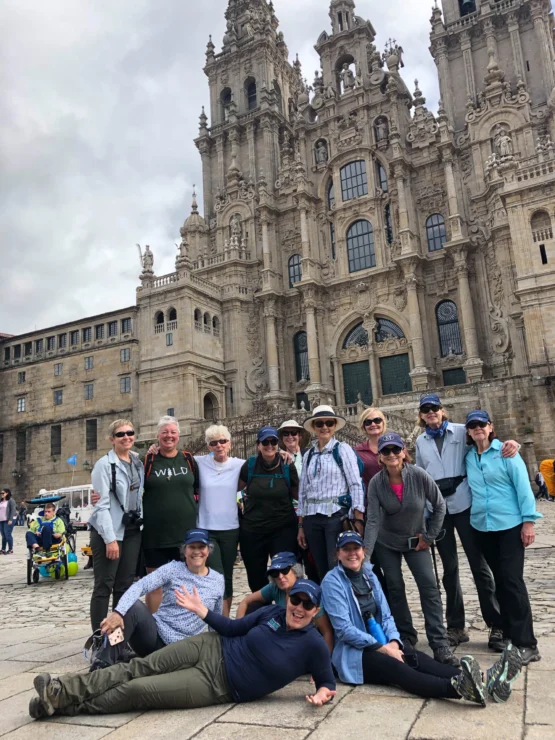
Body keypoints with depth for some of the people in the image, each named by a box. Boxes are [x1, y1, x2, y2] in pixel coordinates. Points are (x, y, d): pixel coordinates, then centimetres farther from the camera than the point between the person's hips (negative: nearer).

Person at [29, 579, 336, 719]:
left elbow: (328, 682, -1)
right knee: (141, 667, -10)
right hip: (211, 648, 4)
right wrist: (201, 610, 1)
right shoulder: (272, 612, 2)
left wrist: (322, 695, -24)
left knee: (136, 690, -10)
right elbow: (234, 628, 8)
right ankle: (61, 690, -4)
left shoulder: (314, 646, -10)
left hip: (219, 686, -4)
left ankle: (63, 706, 2)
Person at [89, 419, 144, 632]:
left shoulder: (138, 462, 9)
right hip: (108, 531, -6)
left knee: (125, 585, 12)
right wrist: (110, 538, -19)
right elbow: (102, 504, -15)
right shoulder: (104, 465, -10)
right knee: (104, 586, 1)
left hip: (132, 530, 6)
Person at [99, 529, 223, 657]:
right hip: (156, 635, -2)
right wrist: (118, 612, -35)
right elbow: (139, 587, -19)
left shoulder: (218, 580, 4)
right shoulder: (172, 569, -5)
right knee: (134, 606, -30)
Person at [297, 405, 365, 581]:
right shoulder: (308, 455, 12)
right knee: (322, 571, 10)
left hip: (337, 516, -4)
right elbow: (303, 492, 13)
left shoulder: (342, 449, 0)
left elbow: (356, 485, -6)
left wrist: (358, 521, -13)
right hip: (312, 518, 4)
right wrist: (301, 526, 11)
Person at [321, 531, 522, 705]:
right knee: (396, 667, -33)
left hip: (381, 645, 6)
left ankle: (485, 682, -43)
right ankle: (457, 688, -60)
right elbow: (343, 629, -17)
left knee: (419, 659, -22)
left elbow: (385, 615, 9)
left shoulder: (369, 575, 10)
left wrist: (393, 642, -12)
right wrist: (383, 648, -18)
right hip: (353, 653, -6)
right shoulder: (332, 582, -11)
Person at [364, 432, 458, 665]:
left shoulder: (419, 476, -21)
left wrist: (429, 536, -8)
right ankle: (406, 637, 24)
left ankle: (440, 646, -5)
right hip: (387, 544, 1)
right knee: (395, 589, 5)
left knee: (430, 589, -10)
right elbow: (373, 520, -21)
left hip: (416, 542, 0)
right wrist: (366, 553, -29)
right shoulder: (376, 483, -19)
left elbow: (439, 505, -9)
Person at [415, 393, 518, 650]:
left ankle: (496, 626, 10)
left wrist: (510, 443, -20)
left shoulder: (460, 431, 2)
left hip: (463, 503, -3)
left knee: (478, 564, 1)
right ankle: (456, 626, 20)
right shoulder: (421, 442, 11)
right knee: (449, 568, 10)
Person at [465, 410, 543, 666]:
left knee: (512, 581, -6)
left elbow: (523, 486, -8)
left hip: (510, 525, -4)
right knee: (500, 581, 12)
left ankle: (526, 644, 0)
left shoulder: (505, 452, -5)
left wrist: (528, 520, -12)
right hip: (482, 527, 4)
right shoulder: (468, 457, 6)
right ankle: (510, 634, 23)